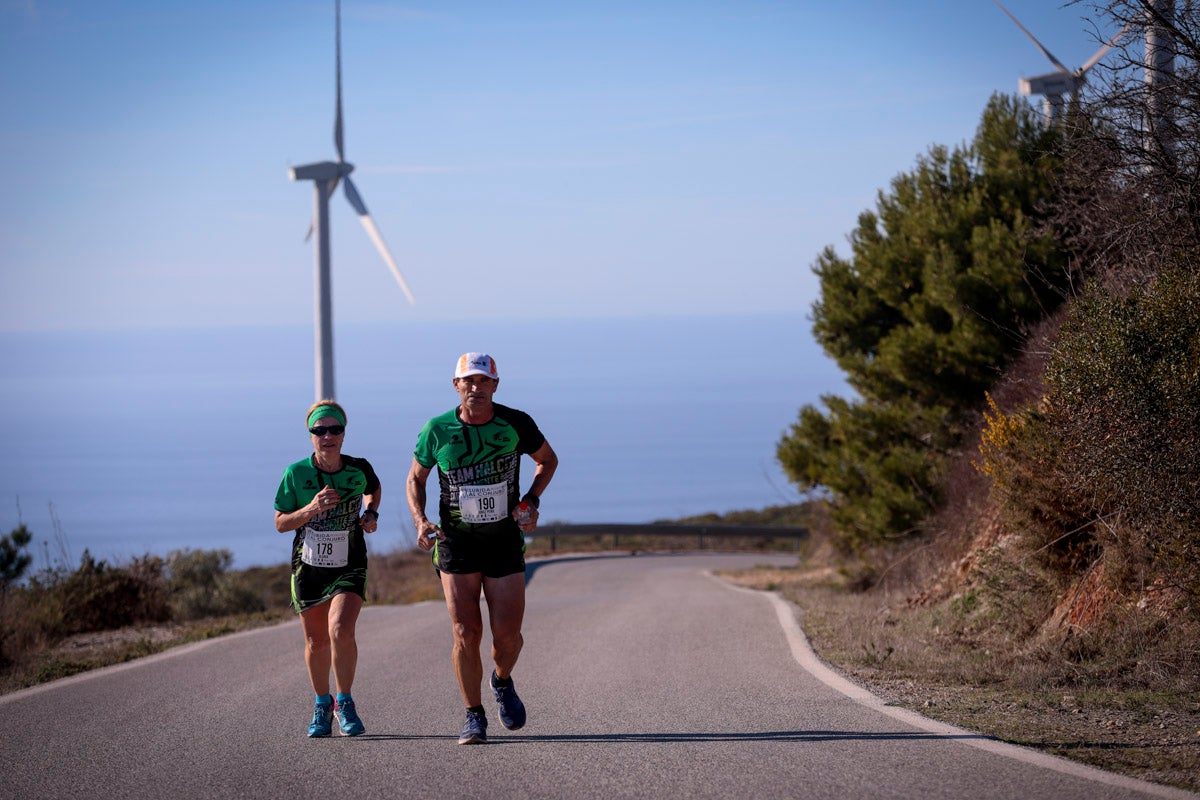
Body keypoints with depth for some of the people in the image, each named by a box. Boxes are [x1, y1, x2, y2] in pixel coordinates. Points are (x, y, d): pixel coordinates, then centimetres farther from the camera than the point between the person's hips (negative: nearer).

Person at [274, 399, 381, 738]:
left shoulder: (359, 469, -9)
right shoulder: (296, 474, -12)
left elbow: (373, 490, 16)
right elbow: (280, 523, -7)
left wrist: (371, 513, -3)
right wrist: (311, 509, -23)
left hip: (349, 566, -1)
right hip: (308, 566, 1)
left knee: (340, 630, -21)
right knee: (316, 642, 10)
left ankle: (345, 702, -2)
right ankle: (322, 704, 33)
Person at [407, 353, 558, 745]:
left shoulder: (516, 424, -7)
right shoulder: (437, 430, -7)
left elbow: (548, 459, 12)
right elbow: (416, 478, 8)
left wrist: (532, 500, -5)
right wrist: (420, 522, -8)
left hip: (505, 541, 0)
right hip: (456, 542, 0)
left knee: (507, 634, -3)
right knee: (466, 634, -8)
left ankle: (502, 681, 32)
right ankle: (474, 717, 7)